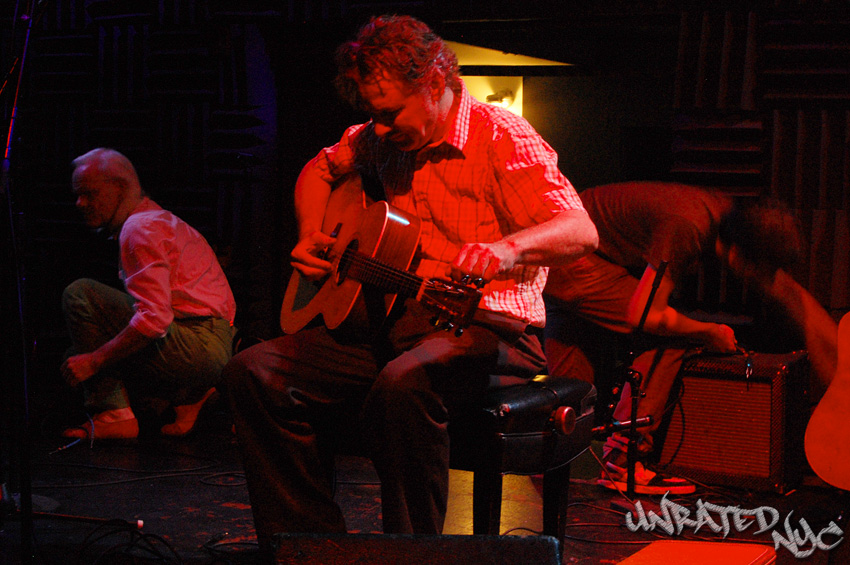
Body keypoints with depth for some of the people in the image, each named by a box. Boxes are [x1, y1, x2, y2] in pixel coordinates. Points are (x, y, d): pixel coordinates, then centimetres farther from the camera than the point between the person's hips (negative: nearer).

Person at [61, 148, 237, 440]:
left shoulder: (141, 229, -10)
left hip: (196, 346, -11)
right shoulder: (162, 219, 23)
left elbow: (155, 318, -22)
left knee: (79, 294, -10)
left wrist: (94, 360, -16)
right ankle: (186, 395, 7)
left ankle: (112, 416, -15)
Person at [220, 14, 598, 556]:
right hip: (391, 317, 7)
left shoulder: (502, 136, -10)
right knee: (253, 373, -10)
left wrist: (506, 249, -44)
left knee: (401, 386, -40)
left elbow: (581, 231, -23)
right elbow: (321, 170, 33)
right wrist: (310, 237, 13)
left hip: (484, 326, -7)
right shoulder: (383, 138, 12)